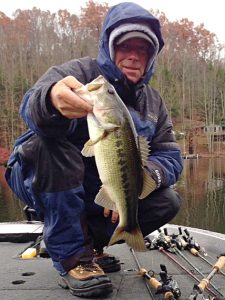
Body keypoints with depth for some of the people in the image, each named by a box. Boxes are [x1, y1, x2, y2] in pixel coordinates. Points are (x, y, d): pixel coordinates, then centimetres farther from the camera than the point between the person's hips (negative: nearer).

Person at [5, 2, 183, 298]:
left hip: (100, 199, 5)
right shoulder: (79, 73, -14)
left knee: (168, 201, -12)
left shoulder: (154, 103, 4)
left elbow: (170, 158, -3)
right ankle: (72, 257, -23)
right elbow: (31, 105, -35)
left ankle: (92, 241, 7)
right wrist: (52, 100, -62)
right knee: (52, 144, -35)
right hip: (39, 182, -4)